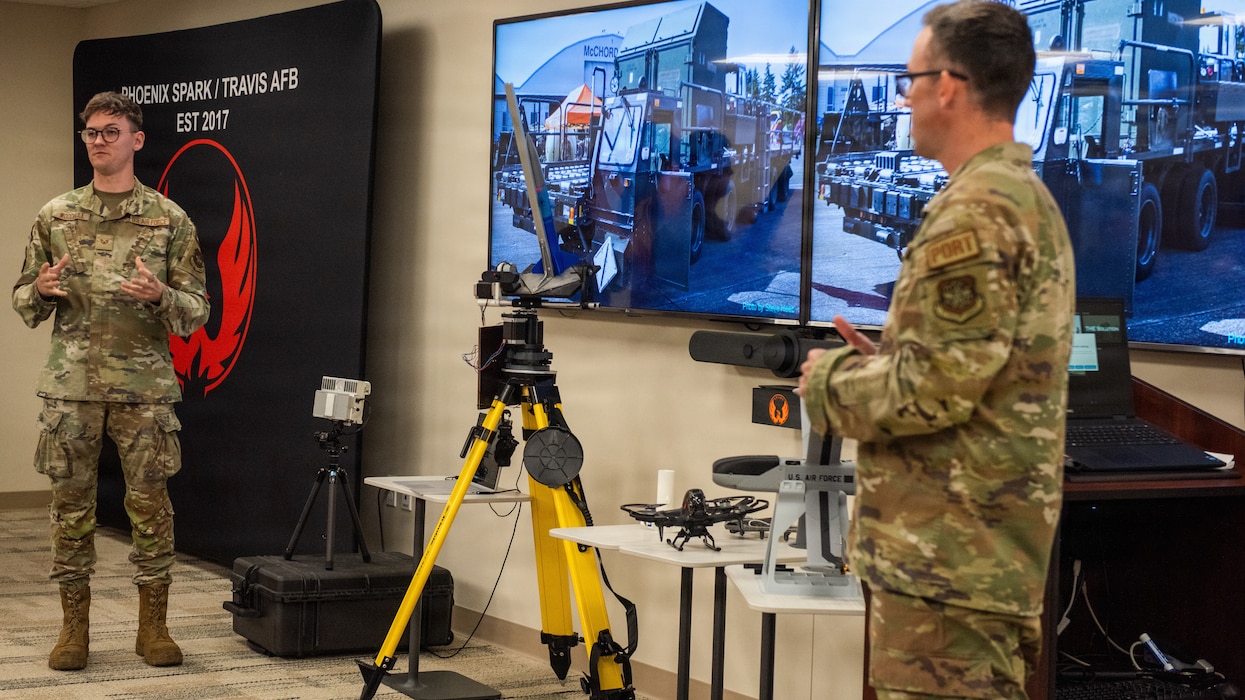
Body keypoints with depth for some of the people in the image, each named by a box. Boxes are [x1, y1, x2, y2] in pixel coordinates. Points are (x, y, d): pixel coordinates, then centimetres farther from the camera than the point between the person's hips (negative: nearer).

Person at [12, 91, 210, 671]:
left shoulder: (169, 220, 3)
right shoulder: (55, 216, 8)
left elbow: (196, 312, 2)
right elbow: (23, 302, 13)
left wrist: (160, 296, -19)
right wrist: (41, 291, -10)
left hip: (144, 388, -1)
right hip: (70, 386, 2)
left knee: (150, 503, 2)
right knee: (71, 503, 5)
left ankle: (153, 625, 13)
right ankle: (74, 627, 15)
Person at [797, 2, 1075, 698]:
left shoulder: (976, 210, -17)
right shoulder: (1031, 197, 17)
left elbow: (938, 386, -21)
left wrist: (834, 381, -4)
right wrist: (881, 362, 12)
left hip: (948, 554, -11)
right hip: (993, 551, 11)